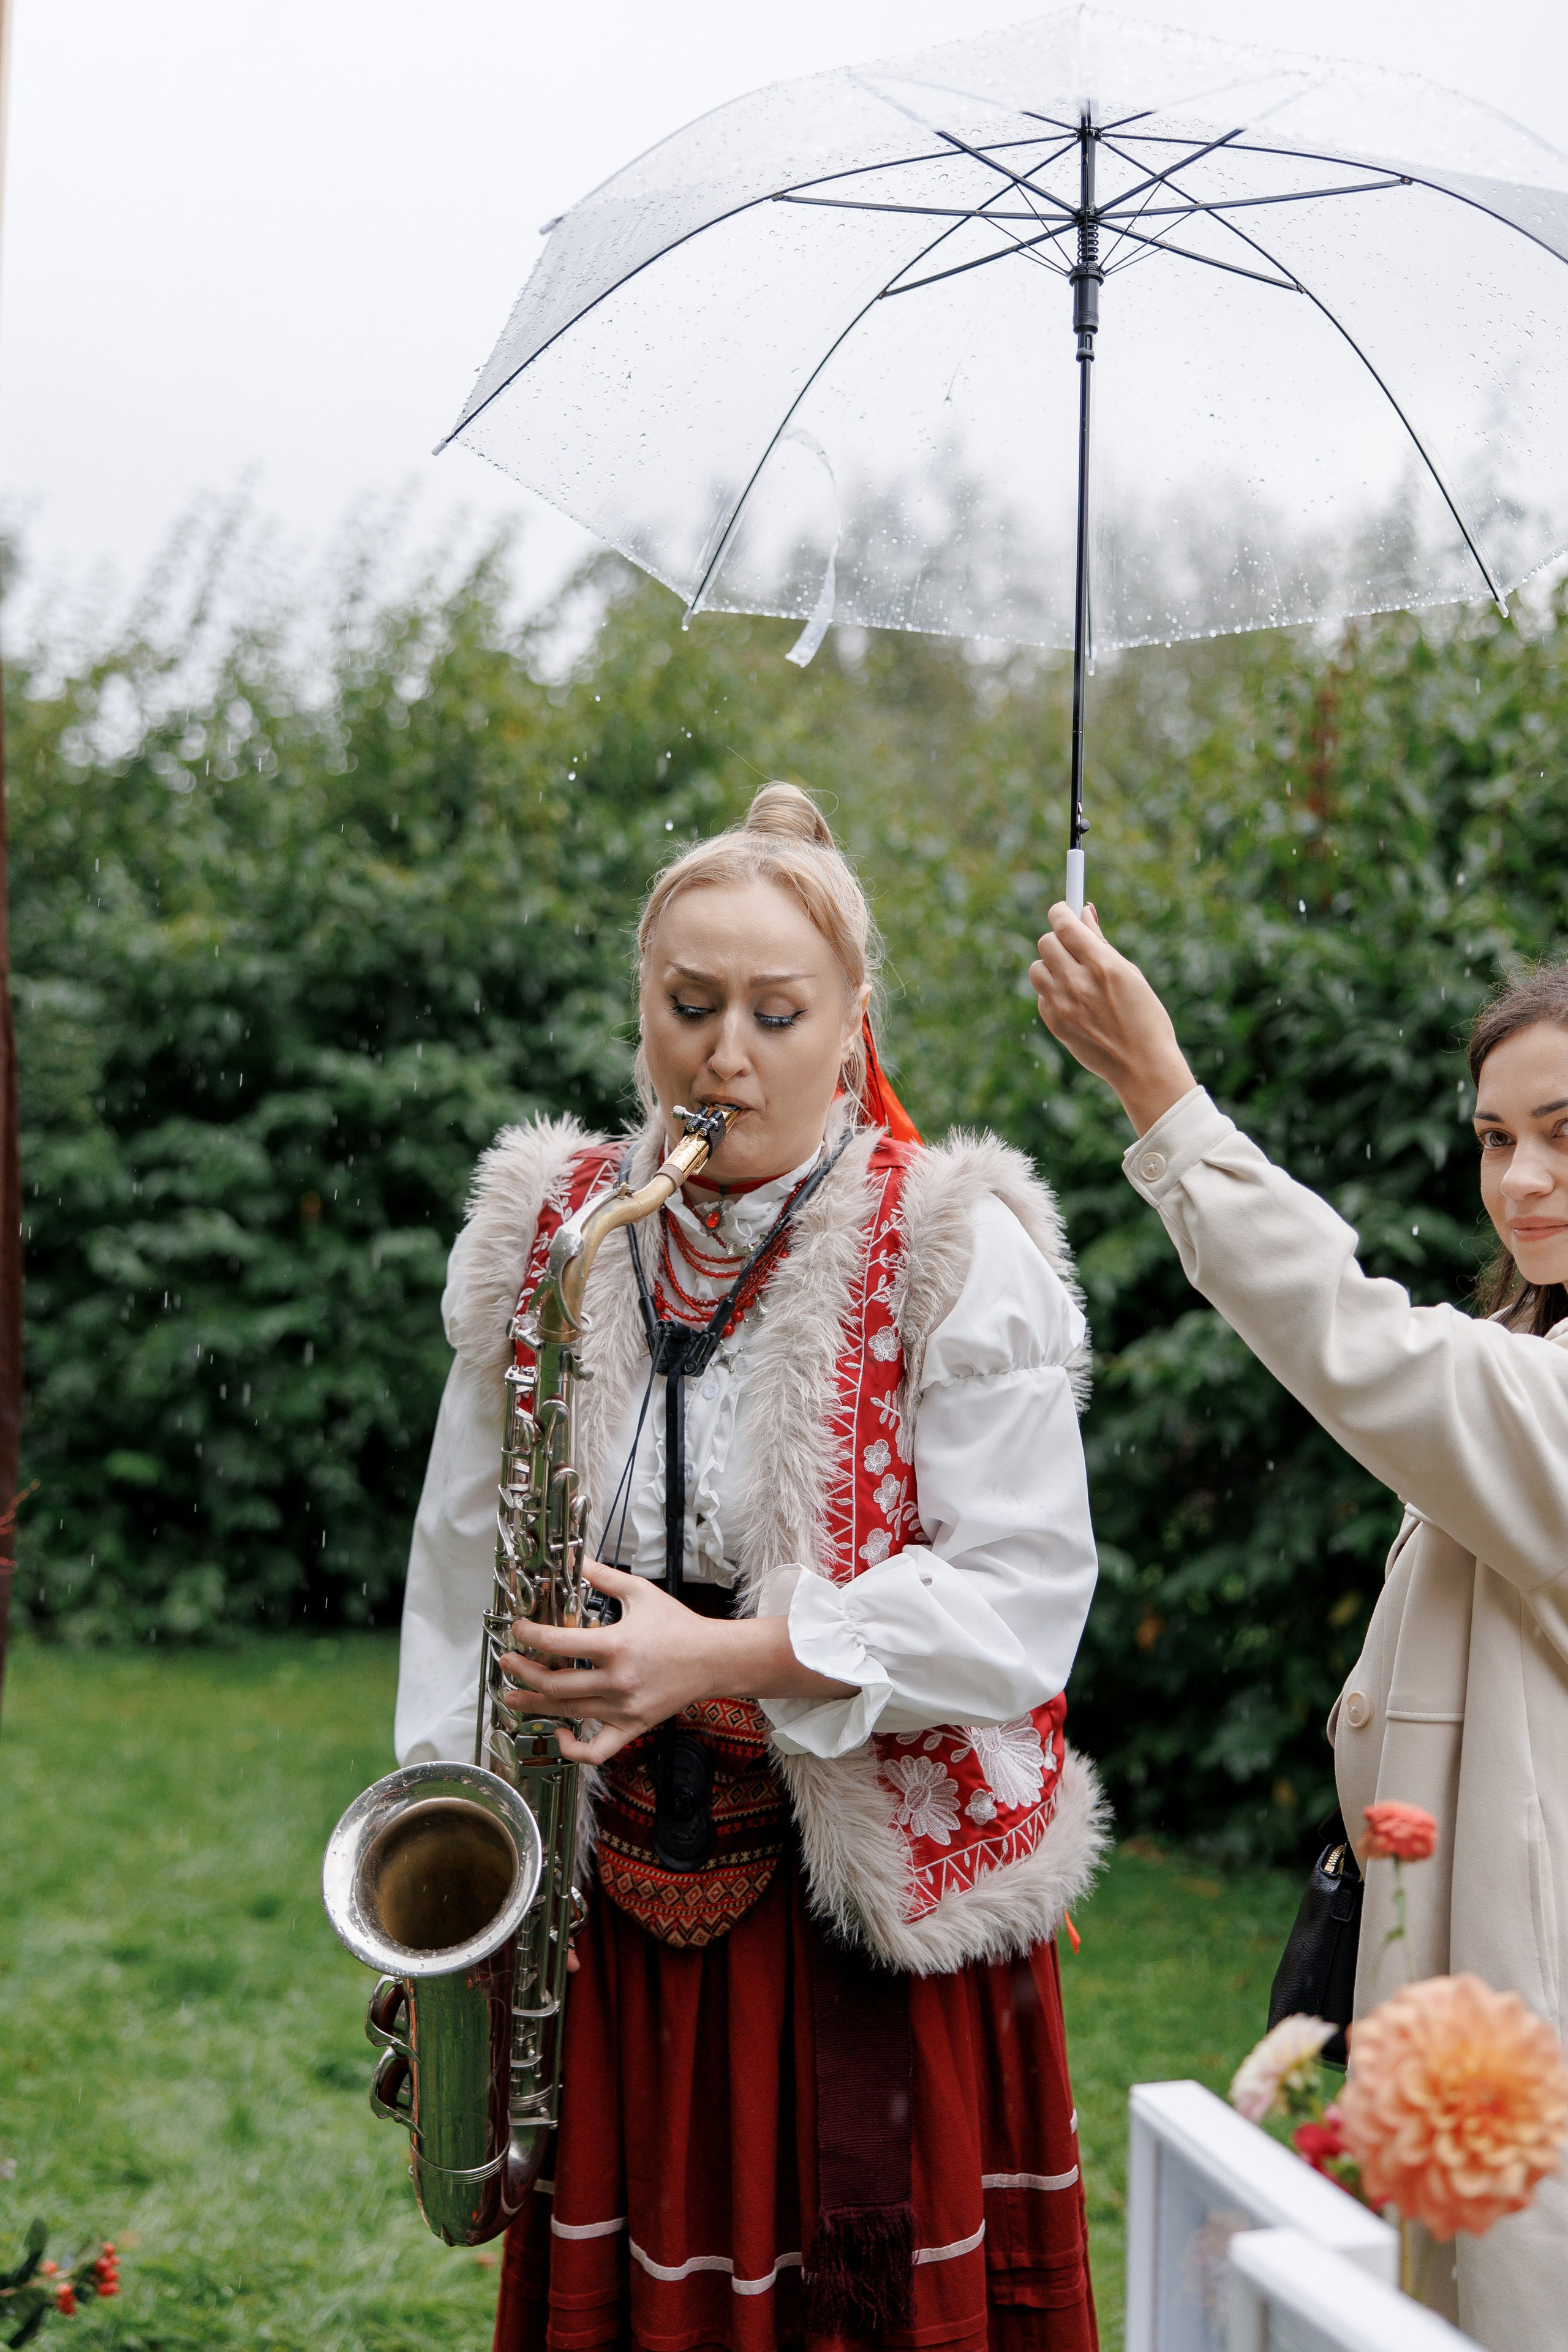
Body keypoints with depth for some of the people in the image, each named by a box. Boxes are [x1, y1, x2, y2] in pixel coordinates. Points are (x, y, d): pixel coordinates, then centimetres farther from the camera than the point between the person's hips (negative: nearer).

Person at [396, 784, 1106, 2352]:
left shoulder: (957, 1251, -6)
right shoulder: (543, 1232, 6)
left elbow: (1026, 1593, -12)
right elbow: (461, 1568, 9)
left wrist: (730, 1658, -20)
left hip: (879, 1898, -3)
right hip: (611, 1894, 3)